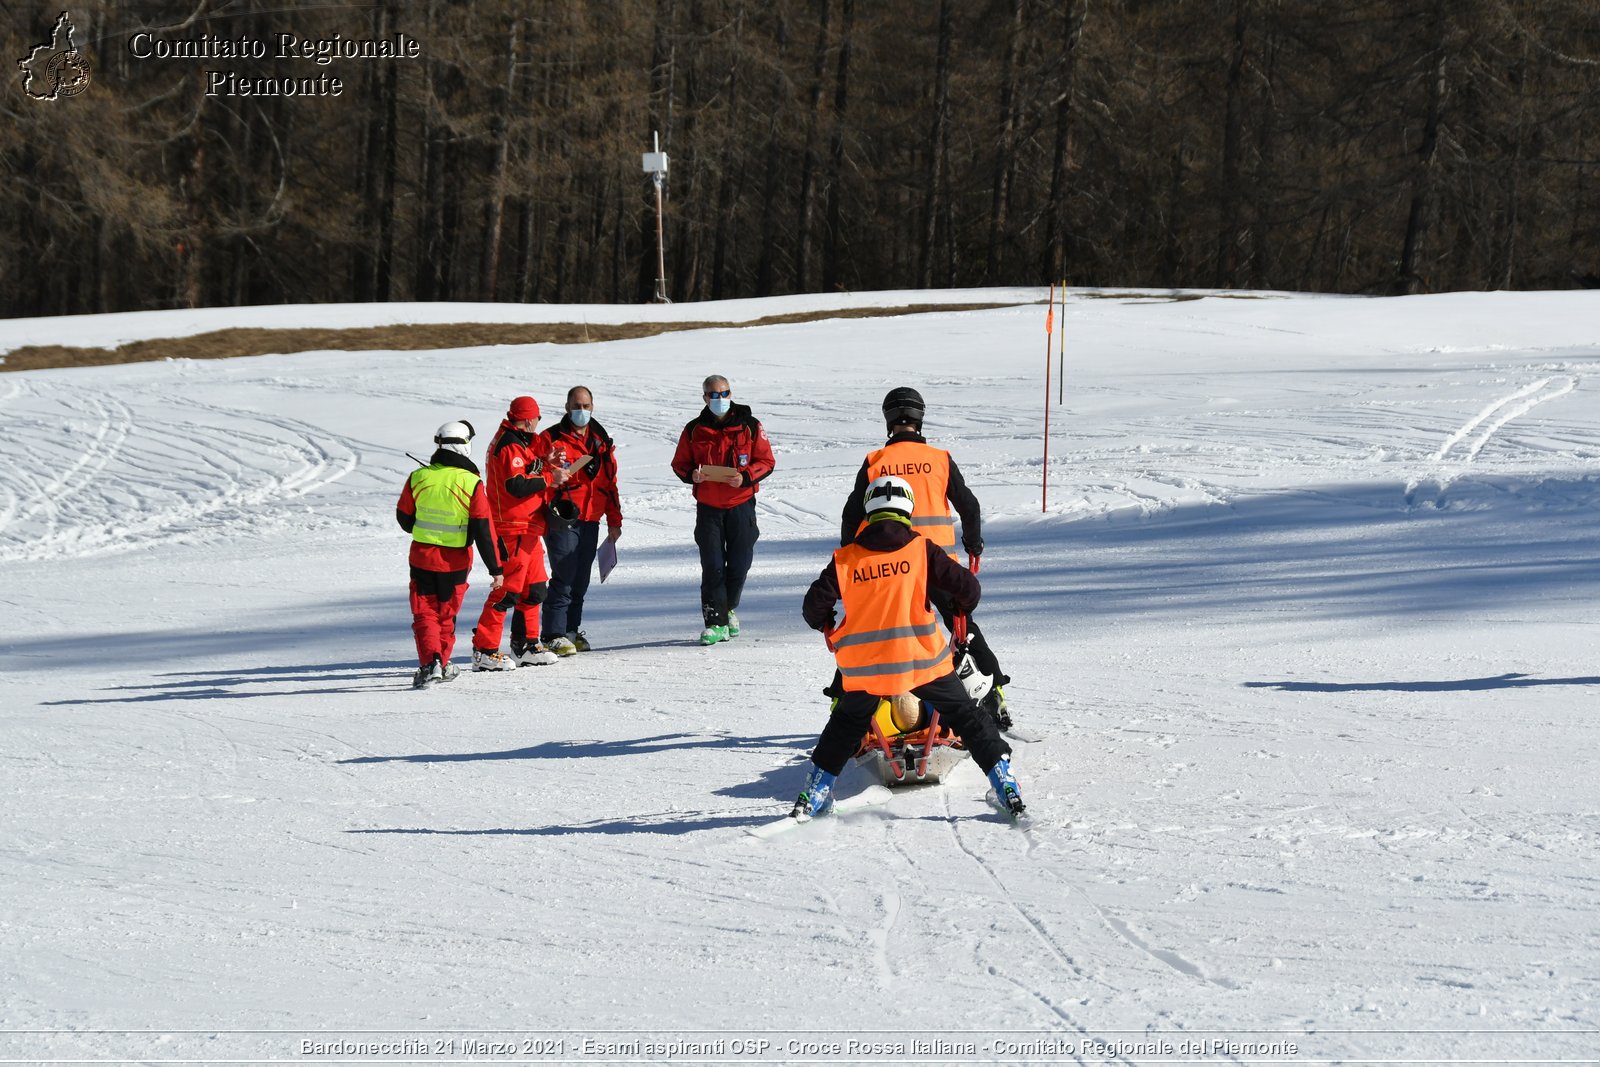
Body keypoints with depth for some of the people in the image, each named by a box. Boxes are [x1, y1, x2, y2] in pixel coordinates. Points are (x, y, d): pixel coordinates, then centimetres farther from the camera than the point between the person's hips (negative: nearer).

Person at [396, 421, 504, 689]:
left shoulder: (418, 478, -6)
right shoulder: (471, 483, -14)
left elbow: (404, 518, 6)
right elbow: (484, 531, -13)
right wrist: (495, 568, -7)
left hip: (421, 557, 0)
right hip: (455, 562, 0)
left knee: (424, 613, 5)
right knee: (446, 614, 17)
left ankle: (430, 662, -14)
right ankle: (441, 665, 26)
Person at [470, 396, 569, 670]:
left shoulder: (520, 442, 17)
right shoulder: (510, 446, -16)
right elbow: (516, 485, -25)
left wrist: (547, 462, 5)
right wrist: (549, 478, -17)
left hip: (528, 529, 11)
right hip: (512, 530, -11)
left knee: (533, 589, 16)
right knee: (508, 590, -11)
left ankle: (526, 646, 25)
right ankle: (484, 650, -11)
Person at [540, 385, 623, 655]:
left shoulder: (601, 441, 15)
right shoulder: (552, 439, -4)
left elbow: (610, 482, 19)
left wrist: (614, 521, 17)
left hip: (590, 522, 6)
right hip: (562, 522, -6)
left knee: (581, 581, 10)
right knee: (563, 579, -11)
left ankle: (571, 630, 19)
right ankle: (554, 635, -8)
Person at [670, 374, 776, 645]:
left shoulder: (749, 426, -1)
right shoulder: (694, 430, 3)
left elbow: (766, 461, 1)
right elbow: (679, 463, 9)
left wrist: (746, 477, -17)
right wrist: (691, 475, -13)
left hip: (741, 504, 0)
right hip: (708, 507, 0)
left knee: (739, 563, 5)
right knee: (712, 566, -7)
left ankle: (729, 607, 31)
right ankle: (716, 622, -5)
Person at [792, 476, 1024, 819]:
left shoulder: (846, 559, 2)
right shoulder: (922, 550, -3)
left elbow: (814, 607, 4)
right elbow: (967, 588, -4)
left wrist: (829, 629, 26)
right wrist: (961, 606, 21)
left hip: (865, 665, 2)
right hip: (921, 658, -2)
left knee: (845, 726, 22)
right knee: (966, 716, 12)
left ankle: (813, 796, 22)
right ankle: (1004, 783, 7)